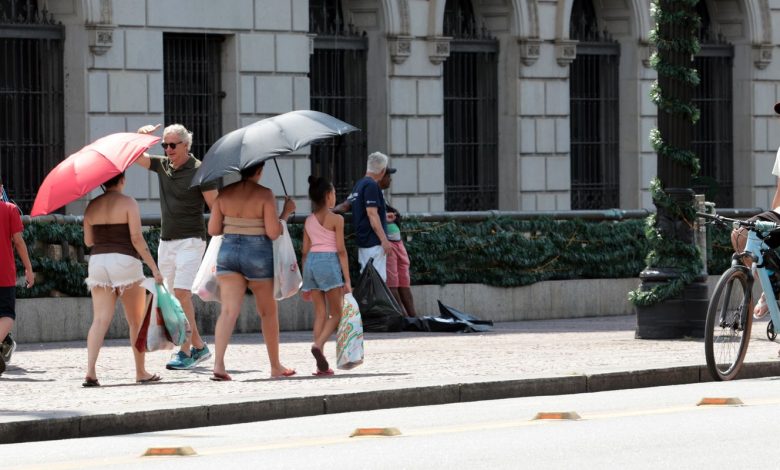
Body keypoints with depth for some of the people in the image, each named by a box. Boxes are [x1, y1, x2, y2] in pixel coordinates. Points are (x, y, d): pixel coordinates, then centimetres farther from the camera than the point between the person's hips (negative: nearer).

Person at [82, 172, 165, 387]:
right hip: (125, 262, -4)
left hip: (97, 262, 4)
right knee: (137, 321, 10)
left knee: (100, 320, -2)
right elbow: (136, 239, -12)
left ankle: (90, 371, -17)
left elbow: (88, 241, 12)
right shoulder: (128, 203, -6)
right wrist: (154, 268, -9)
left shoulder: (92, 206, 7)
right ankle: (141, 372, 16)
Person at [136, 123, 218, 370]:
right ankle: (199, 346, 16)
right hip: (166, 241, 7)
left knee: (181, 293, -17)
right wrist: (140, 135, -6)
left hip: (190, 240, -7)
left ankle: (185, 352, -16)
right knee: (173, 296, 6)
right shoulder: (162, 166, 10)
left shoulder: (198, 171, -8)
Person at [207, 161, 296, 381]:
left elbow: (213, 230, 2)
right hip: (258, 254, -3)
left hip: (228, 250, 3)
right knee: (268, 311, 15)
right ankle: (275, 366, 27)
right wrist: (286, 213, 1)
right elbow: (273, 232, -13)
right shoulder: (265, 195, -11)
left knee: (229, 310, -5)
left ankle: (218, 363, -24)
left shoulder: (224, 194, 0)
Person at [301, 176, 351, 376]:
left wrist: (305, 283, 19)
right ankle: (318, 344, -23)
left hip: (311, 262, 5)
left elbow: (305, 252, 14)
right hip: (329, 262, -5)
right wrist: (347, 279, -4)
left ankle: (321, 365, 3)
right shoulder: (336, 219, -3)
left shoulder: (309, 221, 12)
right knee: (336, 313, 3)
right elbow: (341, 250, -7)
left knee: (320, 313, 8)